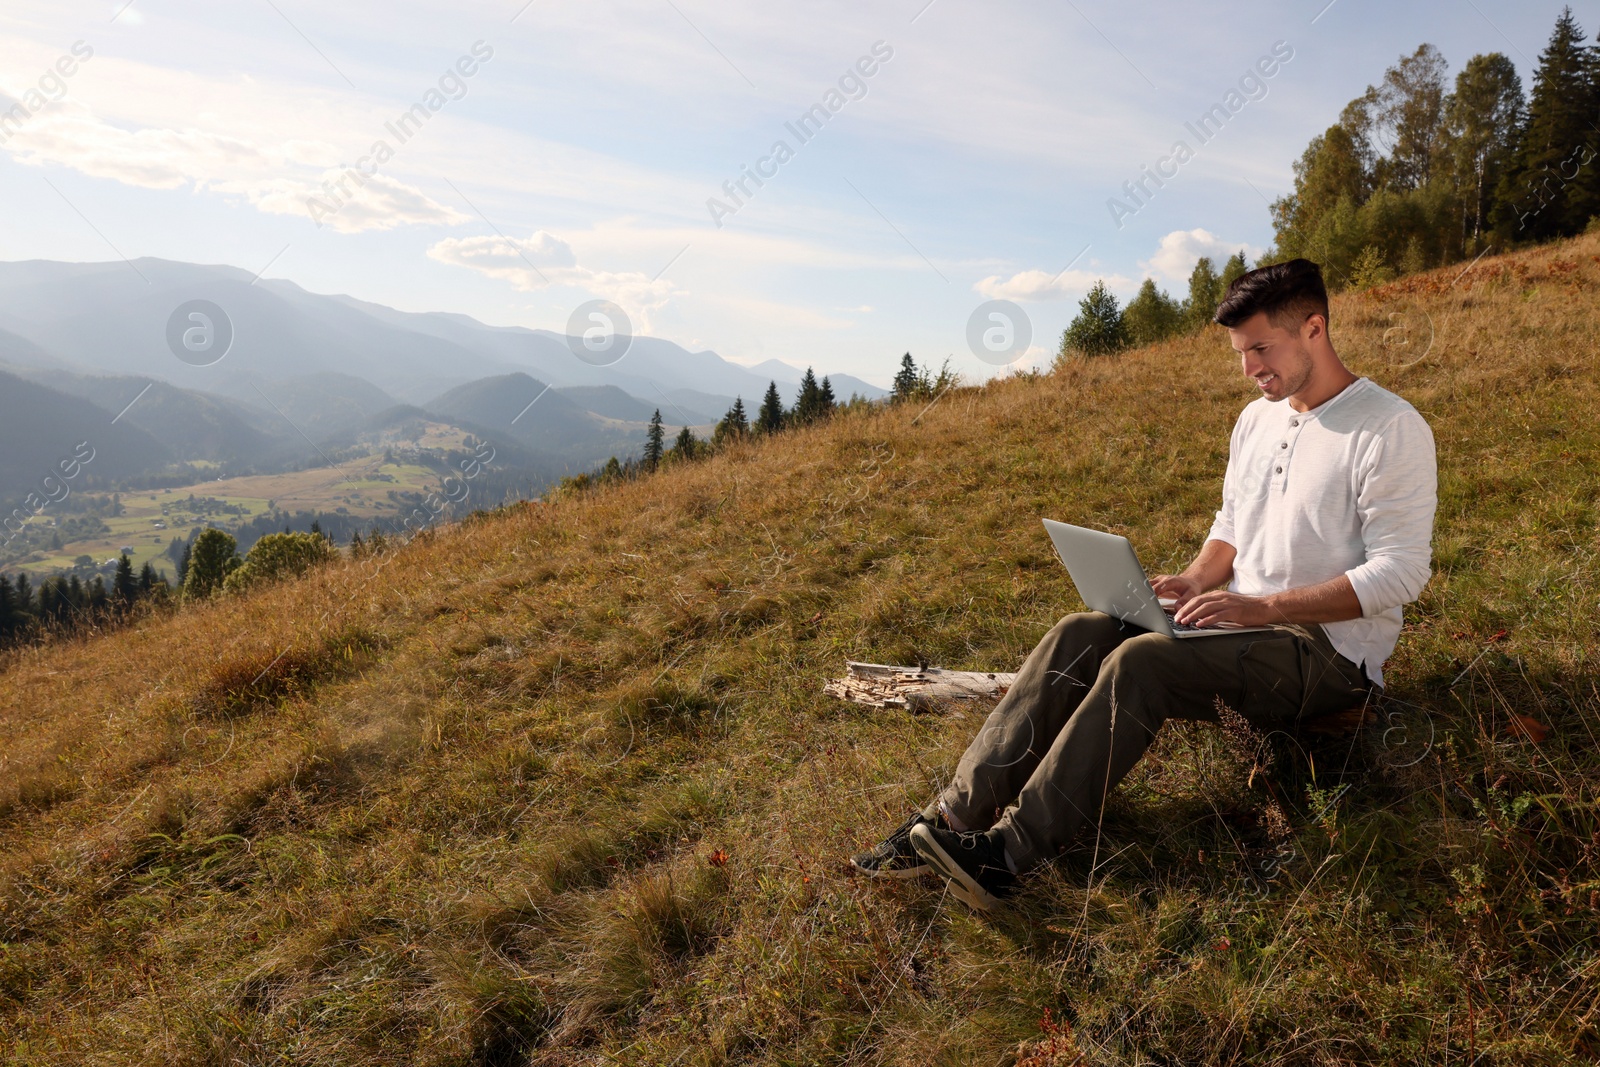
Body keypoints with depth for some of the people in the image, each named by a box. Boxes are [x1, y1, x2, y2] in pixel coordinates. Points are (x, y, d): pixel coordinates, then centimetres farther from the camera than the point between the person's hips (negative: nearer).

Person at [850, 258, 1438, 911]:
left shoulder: (1392, 429, -10)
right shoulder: (1256, 418, 14)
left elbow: (1400, 573, -17)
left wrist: (1259, 605, -24)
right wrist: (1195, 582, -3)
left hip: (1331, 649, -7)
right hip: (1246, 624, 7)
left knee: (1141, 661, -32)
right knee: (1080, 634, -18)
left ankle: (1011, 850, -31)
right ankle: (957, 816, -24)